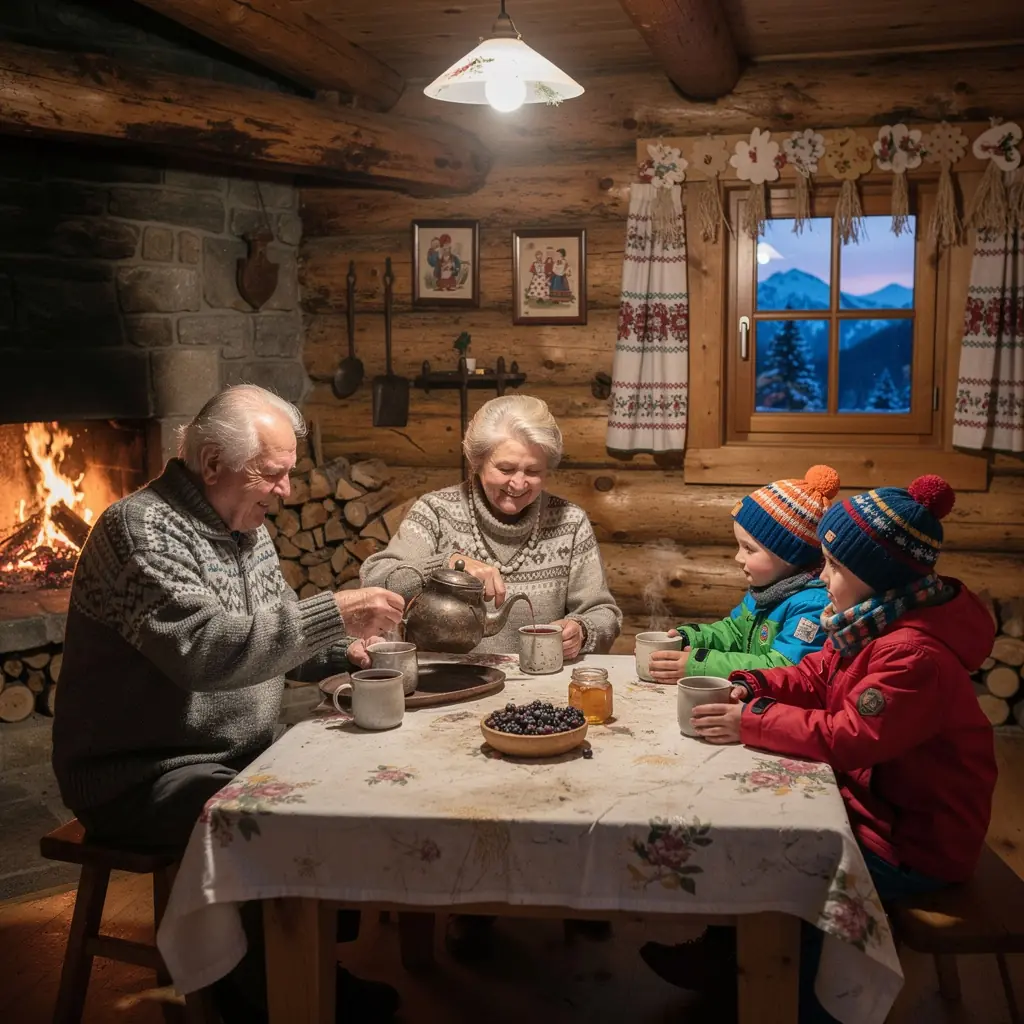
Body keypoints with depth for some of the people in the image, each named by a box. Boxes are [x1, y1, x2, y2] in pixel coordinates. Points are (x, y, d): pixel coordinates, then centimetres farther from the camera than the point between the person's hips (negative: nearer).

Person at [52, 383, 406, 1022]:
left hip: (242, 754, 9)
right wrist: (331, 614, -30)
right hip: (142, 773, -9)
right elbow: (204, 650, -32)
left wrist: (340, 649, -1)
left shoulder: (247, 528, 9)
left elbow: (272, 638, 18)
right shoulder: (142, 528, -19)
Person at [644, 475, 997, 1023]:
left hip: (916, 844, -9)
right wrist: (754, 686, -10)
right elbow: (814, 674, 7)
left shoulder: (916, 657, -31)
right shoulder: (878, 622, 0)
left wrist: (752, 723, -26)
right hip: (873, 799, 9)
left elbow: (848, 737, -33)